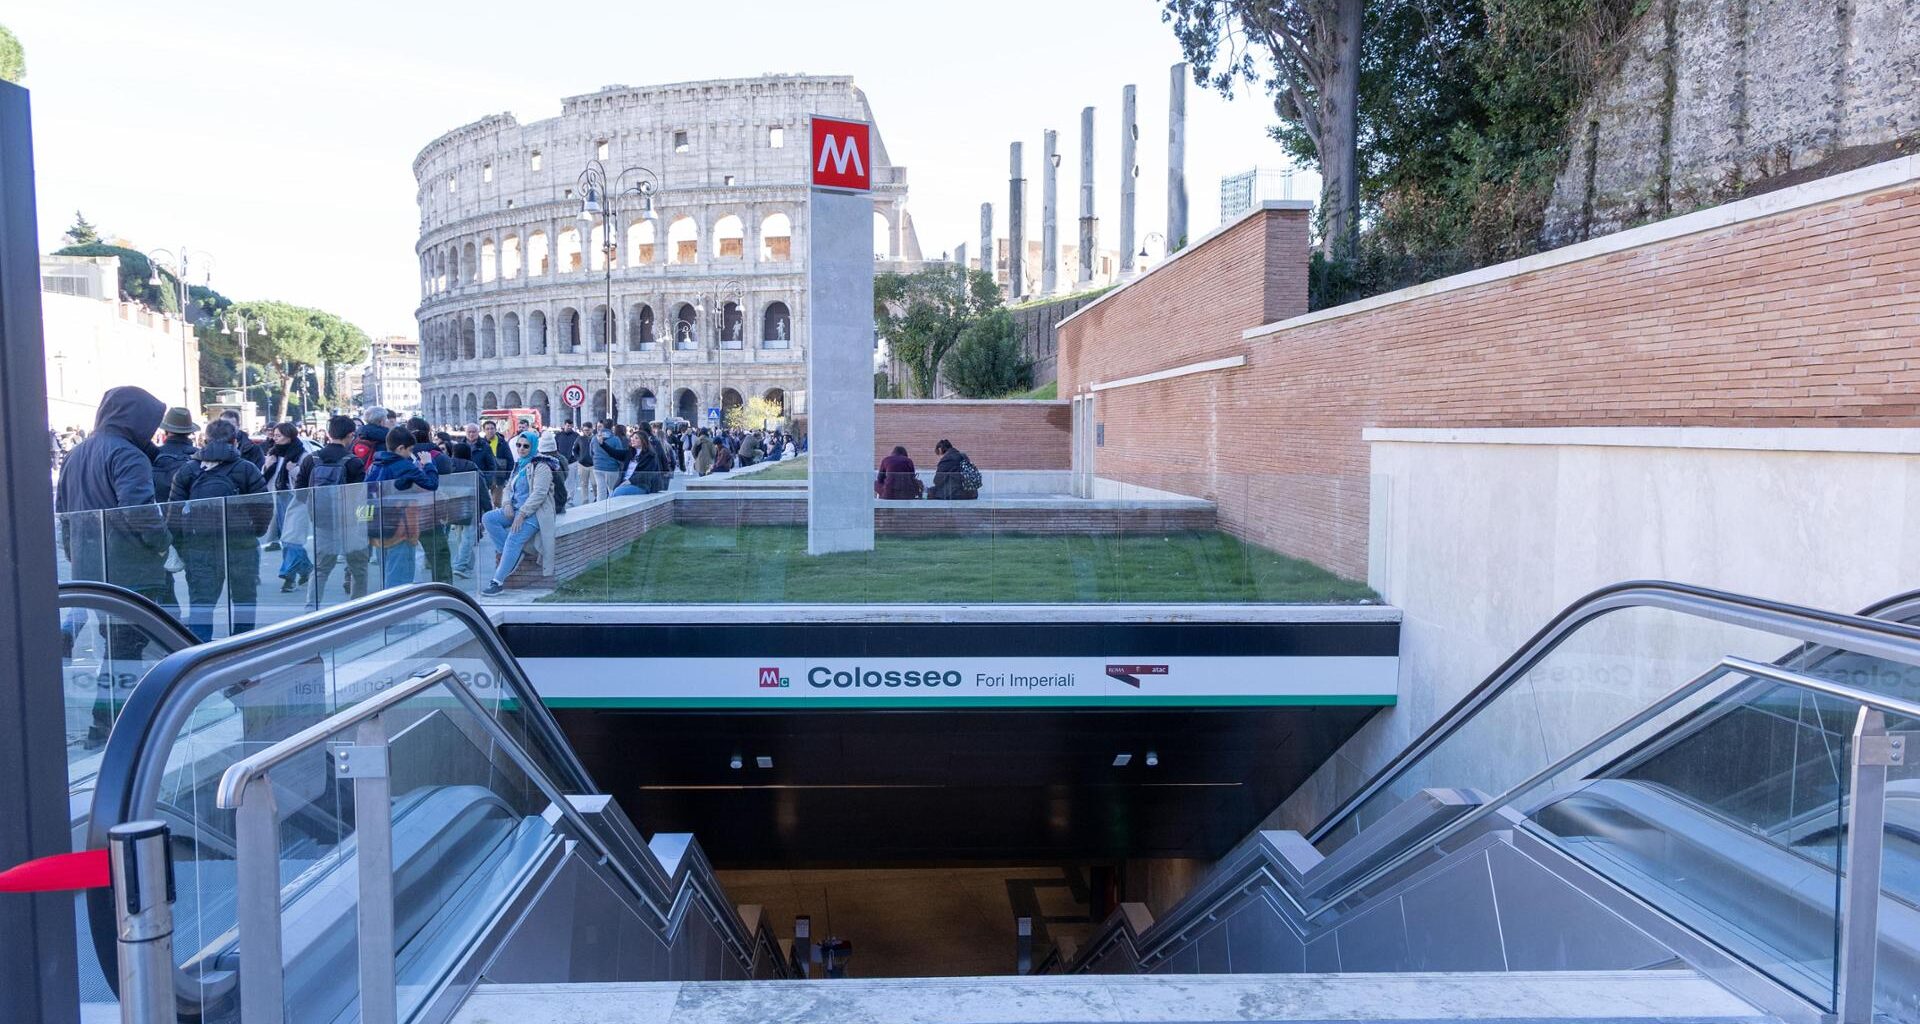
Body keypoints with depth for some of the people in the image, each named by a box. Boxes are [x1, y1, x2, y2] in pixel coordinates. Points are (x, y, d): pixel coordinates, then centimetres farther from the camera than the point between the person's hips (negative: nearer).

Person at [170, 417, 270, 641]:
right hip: (242, 547, -1)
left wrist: (181, 546, 9)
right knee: (244, 600, 13)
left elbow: (175, 513, 1)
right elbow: (265, 507, -5)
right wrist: (255, 532, 10)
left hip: (199, 549, 1)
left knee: (200, 605, 3)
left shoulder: (186, 471, 4)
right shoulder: (247, 470, -2)